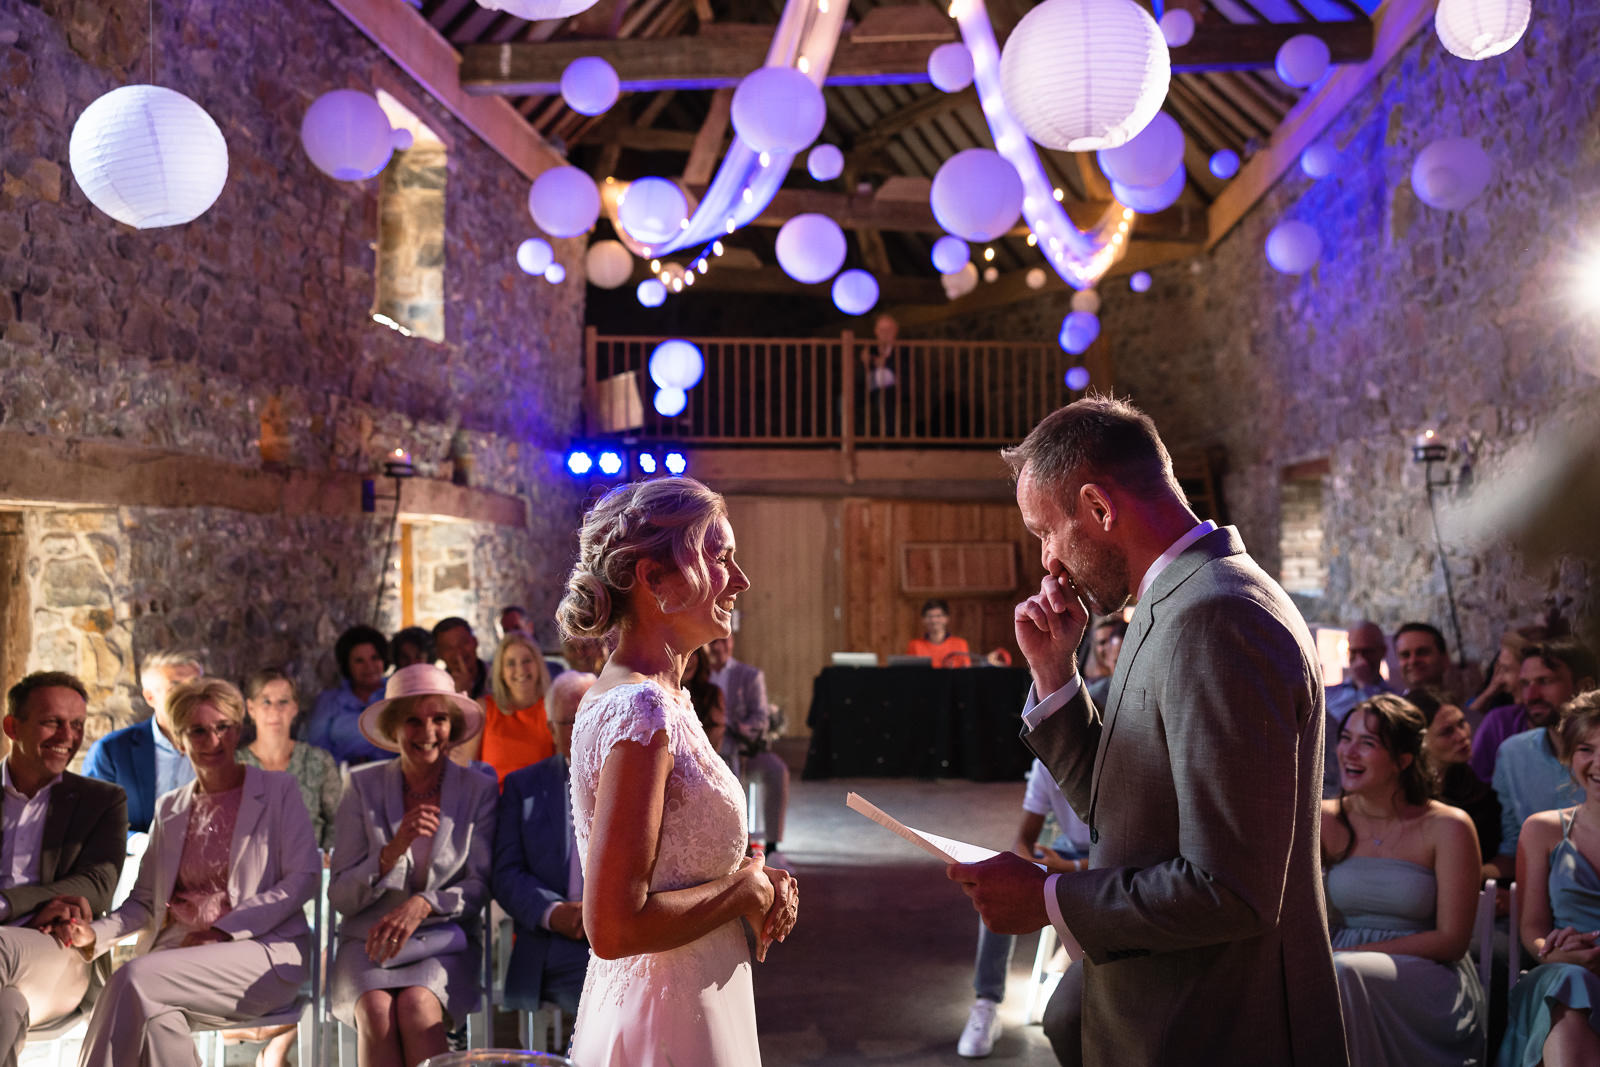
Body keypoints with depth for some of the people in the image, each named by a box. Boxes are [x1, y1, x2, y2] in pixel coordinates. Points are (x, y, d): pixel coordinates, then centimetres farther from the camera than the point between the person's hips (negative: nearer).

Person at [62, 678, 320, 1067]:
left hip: (265, 949, -3)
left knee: (135, 977, -29)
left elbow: (304, 877, -4)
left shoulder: (278, 792, 6)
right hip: (181, 945, 3)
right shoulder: (169, 809, 21)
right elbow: (145, 899, 17)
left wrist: (223, 930, -13)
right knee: (157, 1018, -33)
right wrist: (97, 933, -5)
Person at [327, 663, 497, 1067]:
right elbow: (340, 897, 1)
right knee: (377, 1010, -31)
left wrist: (423, 904, -19)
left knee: (417, 1006, -32)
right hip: (369, 942, 0)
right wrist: (393, 850, -17)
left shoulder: (478, 790, 4)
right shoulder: (363, 787, 4)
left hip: (444, 942, 0)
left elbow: (480, 886, 1)